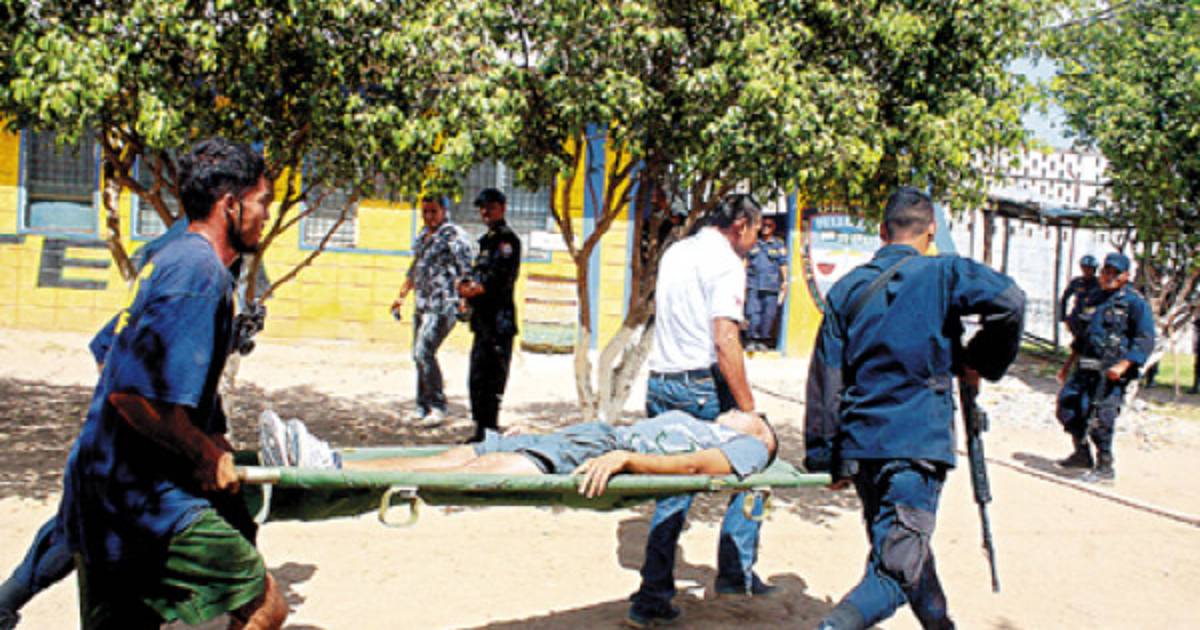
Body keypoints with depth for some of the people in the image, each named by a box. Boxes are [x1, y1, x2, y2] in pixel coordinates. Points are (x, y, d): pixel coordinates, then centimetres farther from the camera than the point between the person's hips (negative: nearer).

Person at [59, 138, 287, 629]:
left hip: (100, 489, 10)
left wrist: (213, 446, 16)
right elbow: (136, 396, -26)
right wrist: (206, 455, -13)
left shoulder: (170, 260, 15)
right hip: (144, 496, -10)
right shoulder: (201, 271, -17)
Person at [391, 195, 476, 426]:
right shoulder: (422, 236, 18)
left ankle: (438, 406, -9)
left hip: (443, 306, -8)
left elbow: (466, 270, -16)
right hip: (422, 306, 8)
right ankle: (423, 405, 22)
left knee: (424, 353, -17)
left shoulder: (454, 235, -8)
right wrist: (401, 295, 32)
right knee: (419, 356, 10)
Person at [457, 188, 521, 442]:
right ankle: (481, 430, 22)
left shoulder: (507, 239, -8)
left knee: (493, 378, -8)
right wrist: (466, 284, -3)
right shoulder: (487, 240, 20)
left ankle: (490, 430, -5)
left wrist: (475, 289, -12)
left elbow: (500, 280, -18)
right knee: (477, 378, 13)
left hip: (499, 319, -10)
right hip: (483, 320, 10)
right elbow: (476, 273, 17)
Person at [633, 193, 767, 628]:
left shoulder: (674, 253, 15)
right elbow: (725, 342, -19)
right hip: (702, 385, -7)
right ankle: (736, 572, 14)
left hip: (660, 383, 7)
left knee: (673, 491, 12)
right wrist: (749, 409, -16)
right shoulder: (725, 261, -10)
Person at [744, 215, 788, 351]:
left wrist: (785, 281, 1)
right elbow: (746, 261, 17)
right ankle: (751, 339, -1)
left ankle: (763, 340, 7)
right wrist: (744, 279, 11)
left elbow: (783, 264, 7)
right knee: (752, 312, -7)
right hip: (754, 284, 1)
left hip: (771, 285, -1)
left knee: (769, 313, -1)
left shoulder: (779, 244, 9)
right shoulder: (753, 243, 13)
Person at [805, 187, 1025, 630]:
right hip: (918, 443, -5)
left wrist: (825, 456, 11)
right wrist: (979, 364, -2)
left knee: (899, 547, 24)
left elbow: (826, 376, 7)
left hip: (859, 444, 6)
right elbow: (1008, 302, -18)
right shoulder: (943, 273, -2)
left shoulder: (848, 288, 10)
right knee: (897, 565, -8)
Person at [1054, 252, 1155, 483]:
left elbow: (1145, 340, -11)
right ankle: (1082, 454, 24)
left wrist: (1122, 366, -22)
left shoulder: (1135, 303, -4)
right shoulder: (1094, 299, 18)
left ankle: (1105, 468, 3)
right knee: (1067, 405, 6)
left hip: (1111, 372, -7)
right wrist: (1068, 364, 24)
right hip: (1085, 368, 7)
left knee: (1101, 418, -11)